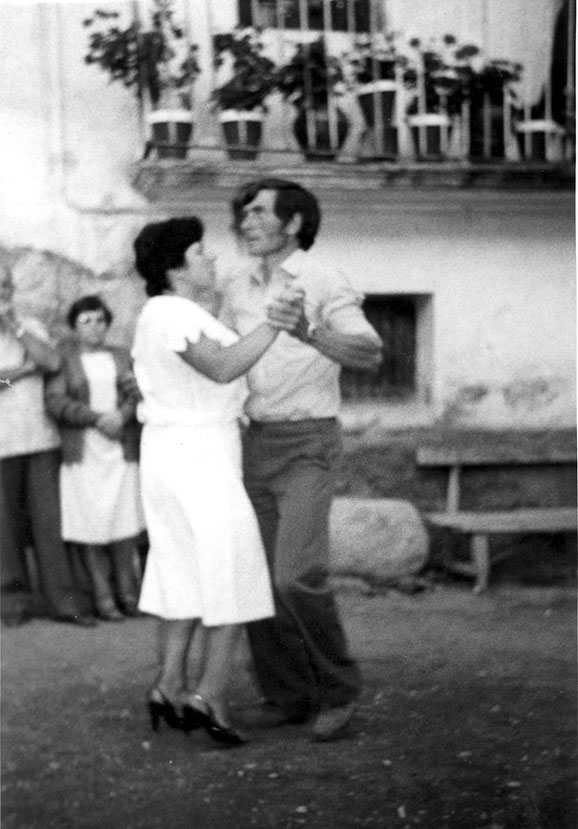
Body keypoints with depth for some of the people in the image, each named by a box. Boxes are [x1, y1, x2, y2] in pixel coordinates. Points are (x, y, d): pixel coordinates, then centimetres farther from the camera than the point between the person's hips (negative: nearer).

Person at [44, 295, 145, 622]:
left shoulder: (123, 357, 15)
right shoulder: (63, 360, 6)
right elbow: (55, 402, -6)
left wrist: (122, 415, -13)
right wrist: (96, 418, -14)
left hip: (122, 452, 2)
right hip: (82, 456, -2)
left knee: (125, 523, -2)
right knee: (90, 525, -5)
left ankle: (128, 594, 6)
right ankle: (103, 597, 1)